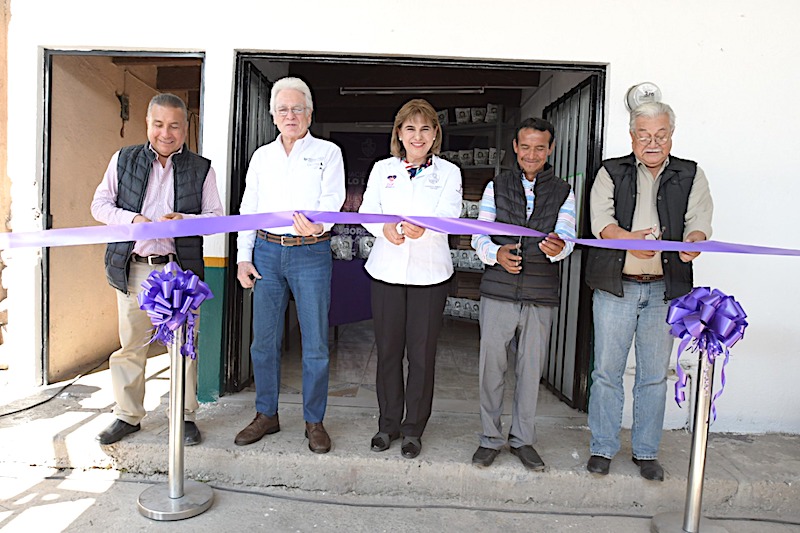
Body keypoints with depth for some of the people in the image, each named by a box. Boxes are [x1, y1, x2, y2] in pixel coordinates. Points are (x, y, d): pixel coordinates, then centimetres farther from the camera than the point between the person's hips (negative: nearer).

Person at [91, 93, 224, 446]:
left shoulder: (202, 169, 6)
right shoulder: (123, 160, 10)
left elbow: (216, 216, 3)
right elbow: (100, 205, 8)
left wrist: (183, 220, -16)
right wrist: (133, 219, -11)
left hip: (180, 269, -1)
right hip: (133, 268, 1)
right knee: (130, 345, 8)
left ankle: (185, 416, 19)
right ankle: (127, 416, 25)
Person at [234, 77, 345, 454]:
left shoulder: (327, 152, 6)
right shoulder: (262, 156, 16)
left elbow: (333, 200, -8)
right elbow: (248, 208, 15)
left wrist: (317, 225, -30)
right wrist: (243, 257, 5)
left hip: (312, 253, -3)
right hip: (267, 252, 4)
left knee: (315, 344, 0)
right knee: (263, 340, 7)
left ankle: (314, 421, 15)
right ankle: (266, 415, 24)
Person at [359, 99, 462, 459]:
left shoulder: (448, 172, 5)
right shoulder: (382, 169, 11)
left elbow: (450, 215, -10)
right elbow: (367, 210, 2)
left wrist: (422, 229, -32)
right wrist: (384, 228, -21)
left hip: (430, 272, -1)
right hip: (387, 270, 2)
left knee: (422, 353, 4)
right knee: (388, 349, 8)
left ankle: (413, 429, 21)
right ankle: (388, 423, 26)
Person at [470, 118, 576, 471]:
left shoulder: (563, 193, 9)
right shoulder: (496, 186, 10)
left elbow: (566, 236, -5)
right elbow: (479, 236, 5)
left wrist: (558, 248, -29)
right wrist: (496, 253, -16)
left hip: (541, 296, 1)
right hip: (498, 292, 0)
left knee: (531, 368, 8)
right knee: (491, 365, 3)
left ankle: (523, 438, 25)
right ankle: (491, 438, 20)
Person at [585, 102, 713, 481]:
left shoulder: (691, 176, 11)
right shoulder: (611, 172, 7)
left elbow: (699, 220, 1)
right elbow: (600, 220, -5)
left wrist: (693, 240, -23)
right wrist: (630, 239, -25)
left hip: (664, 290, 1)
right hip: (616, 286, -1)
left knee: (654, 374, 8)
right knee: (607, 370, 2)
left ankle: (646, 452, 24)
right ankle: (602, 448, 17)